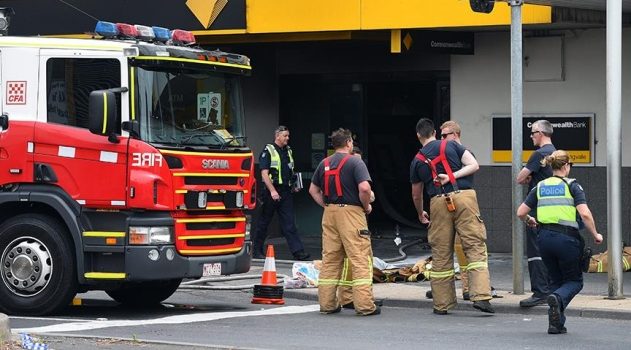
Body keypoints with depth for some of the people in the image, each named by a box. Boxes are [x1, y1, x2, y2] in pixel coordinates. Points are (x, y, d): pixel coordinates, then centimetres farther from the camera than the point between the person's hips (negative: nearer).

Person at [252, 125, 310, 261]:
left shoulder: (288, 151, 15)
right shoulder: (268, 151, -6)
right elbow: (264, 173, -13)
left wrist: (293, 185, 12)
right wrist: (272, 191, -21)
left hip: (286, 192, 5)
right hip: (272, 192, -5)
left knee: (289, 223, -2)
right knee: (264, 222, 4)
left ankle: (298, 251, -9)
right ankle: (257, 251, 14)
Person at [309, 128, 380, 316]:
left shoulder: (324, 164, 12)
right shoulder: (355, 162, -8)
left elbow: (313, 190, 17)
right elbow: (364, 188, -19)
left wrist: (326, 206, 16)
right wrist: (366, 207, -4)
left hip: (329, 213, 6)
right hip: (351, 212, -6)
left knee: (330, 258, 11)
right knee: (360, 259, -4)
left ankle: (327, 303, 12)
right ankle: (364, 305, -8)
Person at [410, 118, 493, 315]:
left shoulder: (417, 161, 15)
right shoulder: (451, 146, 13)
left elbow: (416, 195, 24)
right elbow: (474, 165, 1)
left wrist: (421, 214, 41)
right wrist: (452, 176, -1)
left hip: (439, 202, 1)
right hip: (464, 196, -1)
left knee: (441, 255, 9)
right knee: (476, 248, -2)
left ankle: (442, 304, 12)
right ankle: (481, 296, -16)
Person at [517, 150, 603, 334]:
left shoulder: (540, 187, 10)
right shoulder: (571, 186, -1)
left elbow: (521, 213, 10)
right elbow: (585, 214, -12)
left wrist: (529, 221, 31)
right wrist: (595, 235, 0)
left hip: (545, 238, 4)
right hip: (567, 238, -4)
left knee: (556, 280, 19)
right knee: (575, 280, 12)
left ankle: (556, 324, 7)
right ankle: (557, 298, -22)